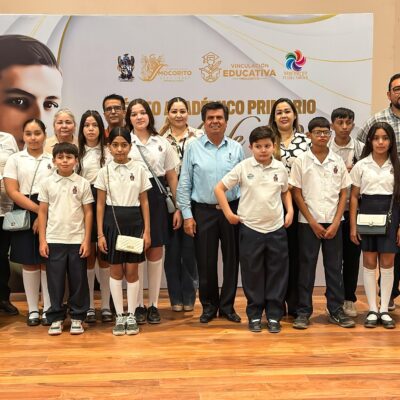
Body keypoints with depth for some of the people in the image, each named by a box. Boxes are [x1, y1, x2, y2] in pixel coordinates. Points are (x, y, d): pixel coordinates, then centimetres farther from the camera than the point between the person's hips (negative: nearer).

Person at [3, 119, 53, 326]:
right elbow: (12, 191, -4)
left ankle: (48, 308, 10)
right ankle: (33, 309, 14)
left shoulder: (53, 160, 6)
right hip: (24, 213, 0)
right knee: (29, 262, 4)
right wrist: (38, 209, -13)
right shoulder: (15, 159, 6)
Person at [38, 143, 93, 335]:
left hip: (77, 240, 0)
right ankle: (56, 318, 18)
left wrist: (87, 240, -3)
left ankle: (77, 317, 18)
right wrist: (42, 240, 0)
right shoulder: (47, 183, 3)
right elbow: (42, 212, 5)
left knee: (78, 280, 6)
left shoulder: (83, 183, 1)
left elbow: (88, 213, 2)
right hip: (54, 240, 0)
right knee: (55, 280, 6)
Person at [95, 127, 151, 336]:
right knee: (116, 271, 7)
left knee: (132, 270, 3)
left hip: (134, 221, 0)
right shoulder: (105, 171, 1)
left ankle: (131, 315, 15)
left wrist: (147, 230, -1)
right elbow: (100, 204, 3)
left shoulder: (139, 169, 1)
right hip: (112, 221, 0)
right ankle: (119, 316, 16)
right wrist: (100, 234, -2)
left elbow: (144, 202, 4)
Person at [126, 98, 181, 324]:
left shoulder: (162, 143, 9)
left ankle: (154, 304, 14)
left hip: (157, 198, 2)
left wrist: (178, 208, 3)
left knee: (156, 252, 4)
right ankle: (138, 305, 13)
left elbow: (172, 177, 9)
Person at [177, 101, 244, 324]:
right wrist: (187, 215, -4)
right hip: (203, 211, -1)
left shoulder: (236, 148, 4)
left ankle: (227, 305, 21)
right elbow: (184, 184, 1)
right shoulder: (193, 149, 1)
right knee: (206, 261, 5)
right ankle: (209, 306, 21)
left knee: (231, 259, 7)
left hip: (232, 210, 1)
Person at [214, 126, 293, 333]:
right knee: (252, 275, 7)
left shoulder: (280, 168, 2)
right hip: (250, 228, -2)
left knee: (277, 274, 7)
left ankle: (274, 316, 19)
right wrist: (228, 213, -6)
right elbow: (219, 188, -2)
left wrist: (290, 210, 5)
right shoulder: (243, 167, -6)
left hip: (276, 229, 2)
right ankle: (254, 315, 20)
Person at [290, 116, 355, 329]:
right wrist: (313, 222, -7)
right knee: (306, 267, 3)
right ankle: (303, 311, 11)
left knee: (334, 267, 7)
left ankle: (336, 310, 17)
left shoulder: (338, 161, 4)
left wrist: (335, 223, -5)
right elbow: (296, 194, -3)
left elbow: (343, 194, 5)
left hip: (333, 223, 2)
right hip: (309, 222, -2)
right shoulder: (301, 161, -3)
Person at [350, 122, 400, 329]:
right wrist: (353, 226, -2)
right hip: (367, 213, 0)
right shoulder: (361, 165, 2)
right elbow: (354, 196, 3)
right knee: (369, 262, 4)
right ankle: (372, 310, 13)